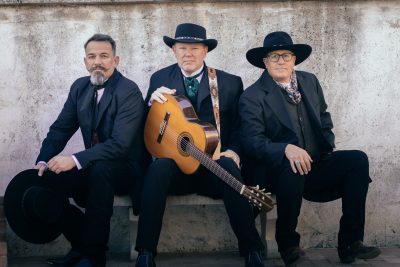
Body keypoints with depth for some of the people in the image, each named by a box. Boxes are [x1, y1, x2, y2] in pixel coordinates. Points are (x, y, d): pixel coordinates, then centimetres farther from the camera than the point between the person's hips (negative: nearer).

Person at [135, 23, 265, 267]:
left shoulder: (230, 83, 8)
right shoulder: (160, 79, 11)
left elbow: (240, 126, 6)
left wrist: (233, 151, -14)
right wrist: (152, 102, -9)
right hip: (175, 162, 1)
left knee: (229, 168, -35)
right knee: (158, 168, -34)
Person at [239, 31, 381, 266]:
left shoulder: (310, 81, 10)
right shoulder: (252, 96, -8)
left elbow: (324, 119, 21)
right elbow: (253, 141, -18)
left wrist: (328, 148, 4)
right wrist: (287, 149, -34)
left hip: (315, 164, 6)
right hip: (275, 168, -6)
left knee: (357, 159, -15)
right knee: (292, 167, -38)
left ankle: (350, 242, -13)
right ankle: (287, 244, -17)